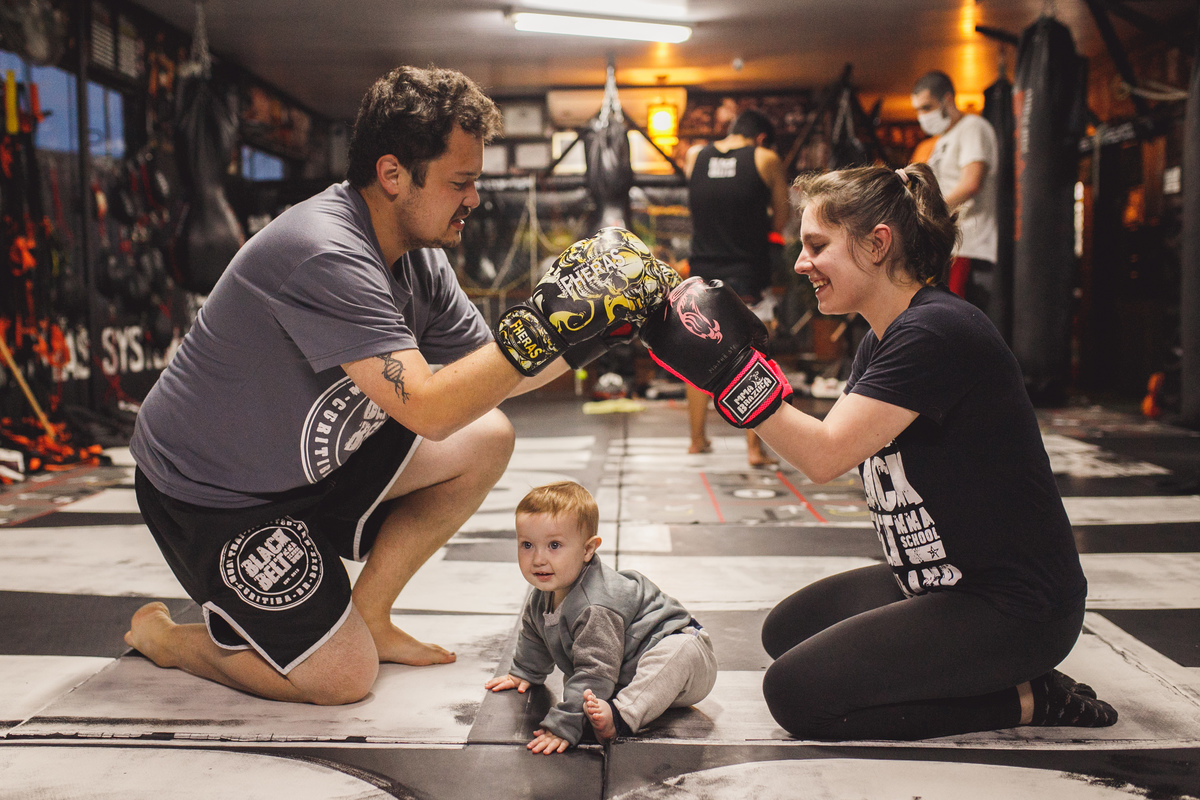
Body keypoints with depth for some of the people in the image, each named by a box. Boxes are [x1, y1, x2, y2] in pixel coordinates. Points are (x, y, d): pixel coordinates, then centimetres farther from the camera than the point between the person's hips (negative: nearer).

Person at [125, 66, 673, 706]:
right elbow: (428, 409, -36)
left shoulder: (419, 256, -2)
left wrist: (593, 328, -8)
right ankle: (165, 635, 13)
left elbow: (486, 373, 4)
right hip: (207, 496, -9)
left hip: (313, 463, 9)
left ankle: (367, 616, 10)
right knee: (345, 678, -12)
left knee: (486, 441, -1)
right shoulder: (325, 256, -31)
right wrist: (546, 323, -34)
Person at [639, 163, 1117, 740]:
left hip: (1013, 607, -10)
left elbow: (825, 457, -27)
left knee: (795, 692, -11)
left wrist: (730, 369, -26)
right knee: (786, 632, 17)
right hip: (940, 580, 10)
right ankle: (973, 674, 10)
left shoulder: (936, 333, -23)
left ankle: (1025, 700, -2)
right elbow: (826, 441, 9)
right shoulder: (883, 338, 8)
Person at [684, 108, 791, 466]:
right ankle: (754, 447, 0)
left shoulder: (695, 155, 6)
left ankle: (697, 439, 23)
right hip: (746, 272, -3)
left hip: (702, 271, 3)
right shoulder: (767, 160, -2)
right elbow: (780, 221, 4)